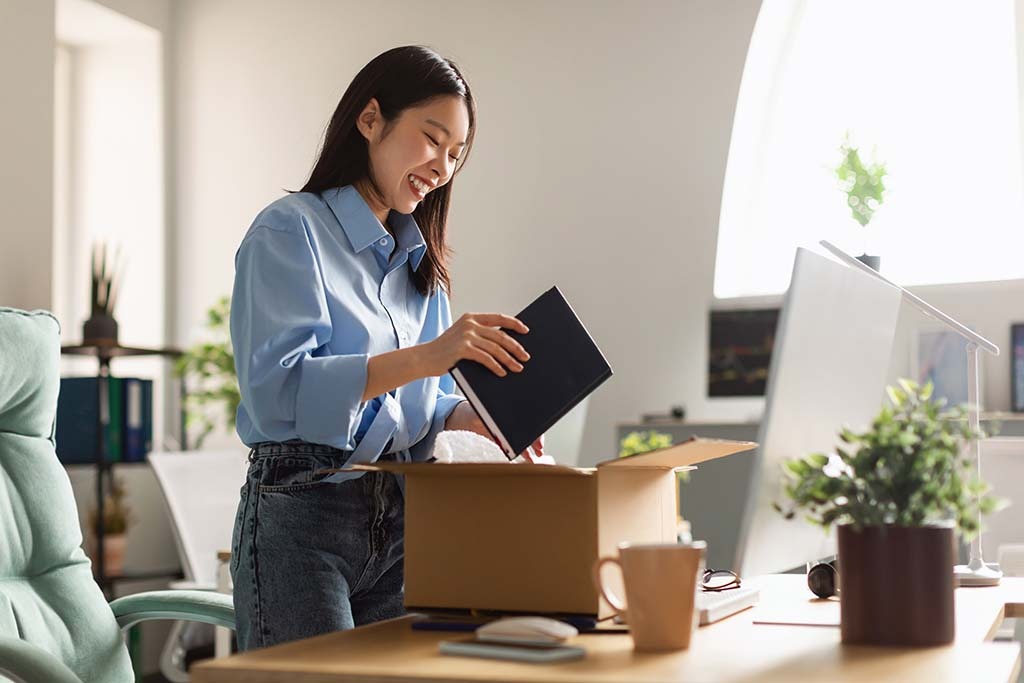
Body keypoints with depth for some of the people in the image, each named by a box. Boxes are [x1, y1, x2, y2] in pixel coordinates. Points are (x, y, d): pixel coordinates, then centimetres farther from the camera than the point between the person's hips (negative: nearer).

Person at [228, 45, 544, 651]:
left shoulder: (420, 261, 17)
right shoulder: (291, 232, -6)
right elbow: (275, 388, -21)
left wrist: (477, 415, -3)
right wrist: (425, 355, -28)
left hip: (402, 520, 7)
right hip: (303, 518, -7)